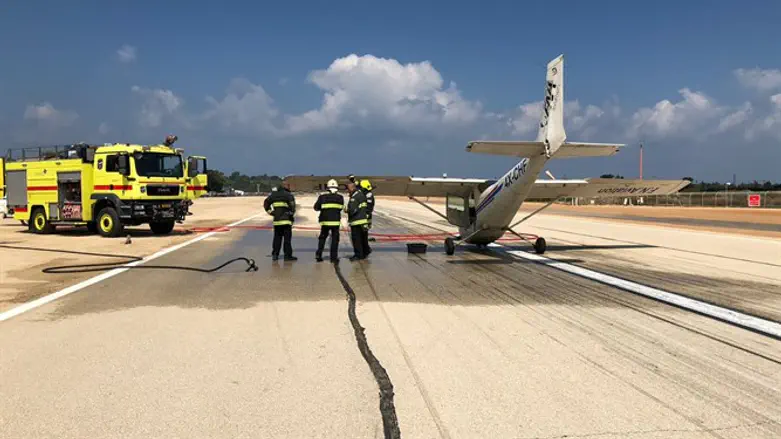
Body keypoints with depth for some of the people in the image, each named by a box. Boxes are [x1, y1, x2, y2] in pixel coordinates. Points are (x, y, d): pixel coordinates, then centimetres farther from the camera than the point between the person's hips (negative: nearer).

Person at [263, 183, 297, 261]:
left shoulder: (273, 195, 13)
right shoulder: (288, 195, -5)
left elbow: (266, 203, 16)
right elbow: (292, 205, -19)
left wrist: (270, 212, 16)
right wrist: (291, 213, -6)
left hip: (276, 220, 5)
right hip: (286, 220, -5)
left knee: (277, 237, 13)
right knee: (287, 238, -1)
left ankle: (275, 254, 13)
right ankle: (288, 255, -2)